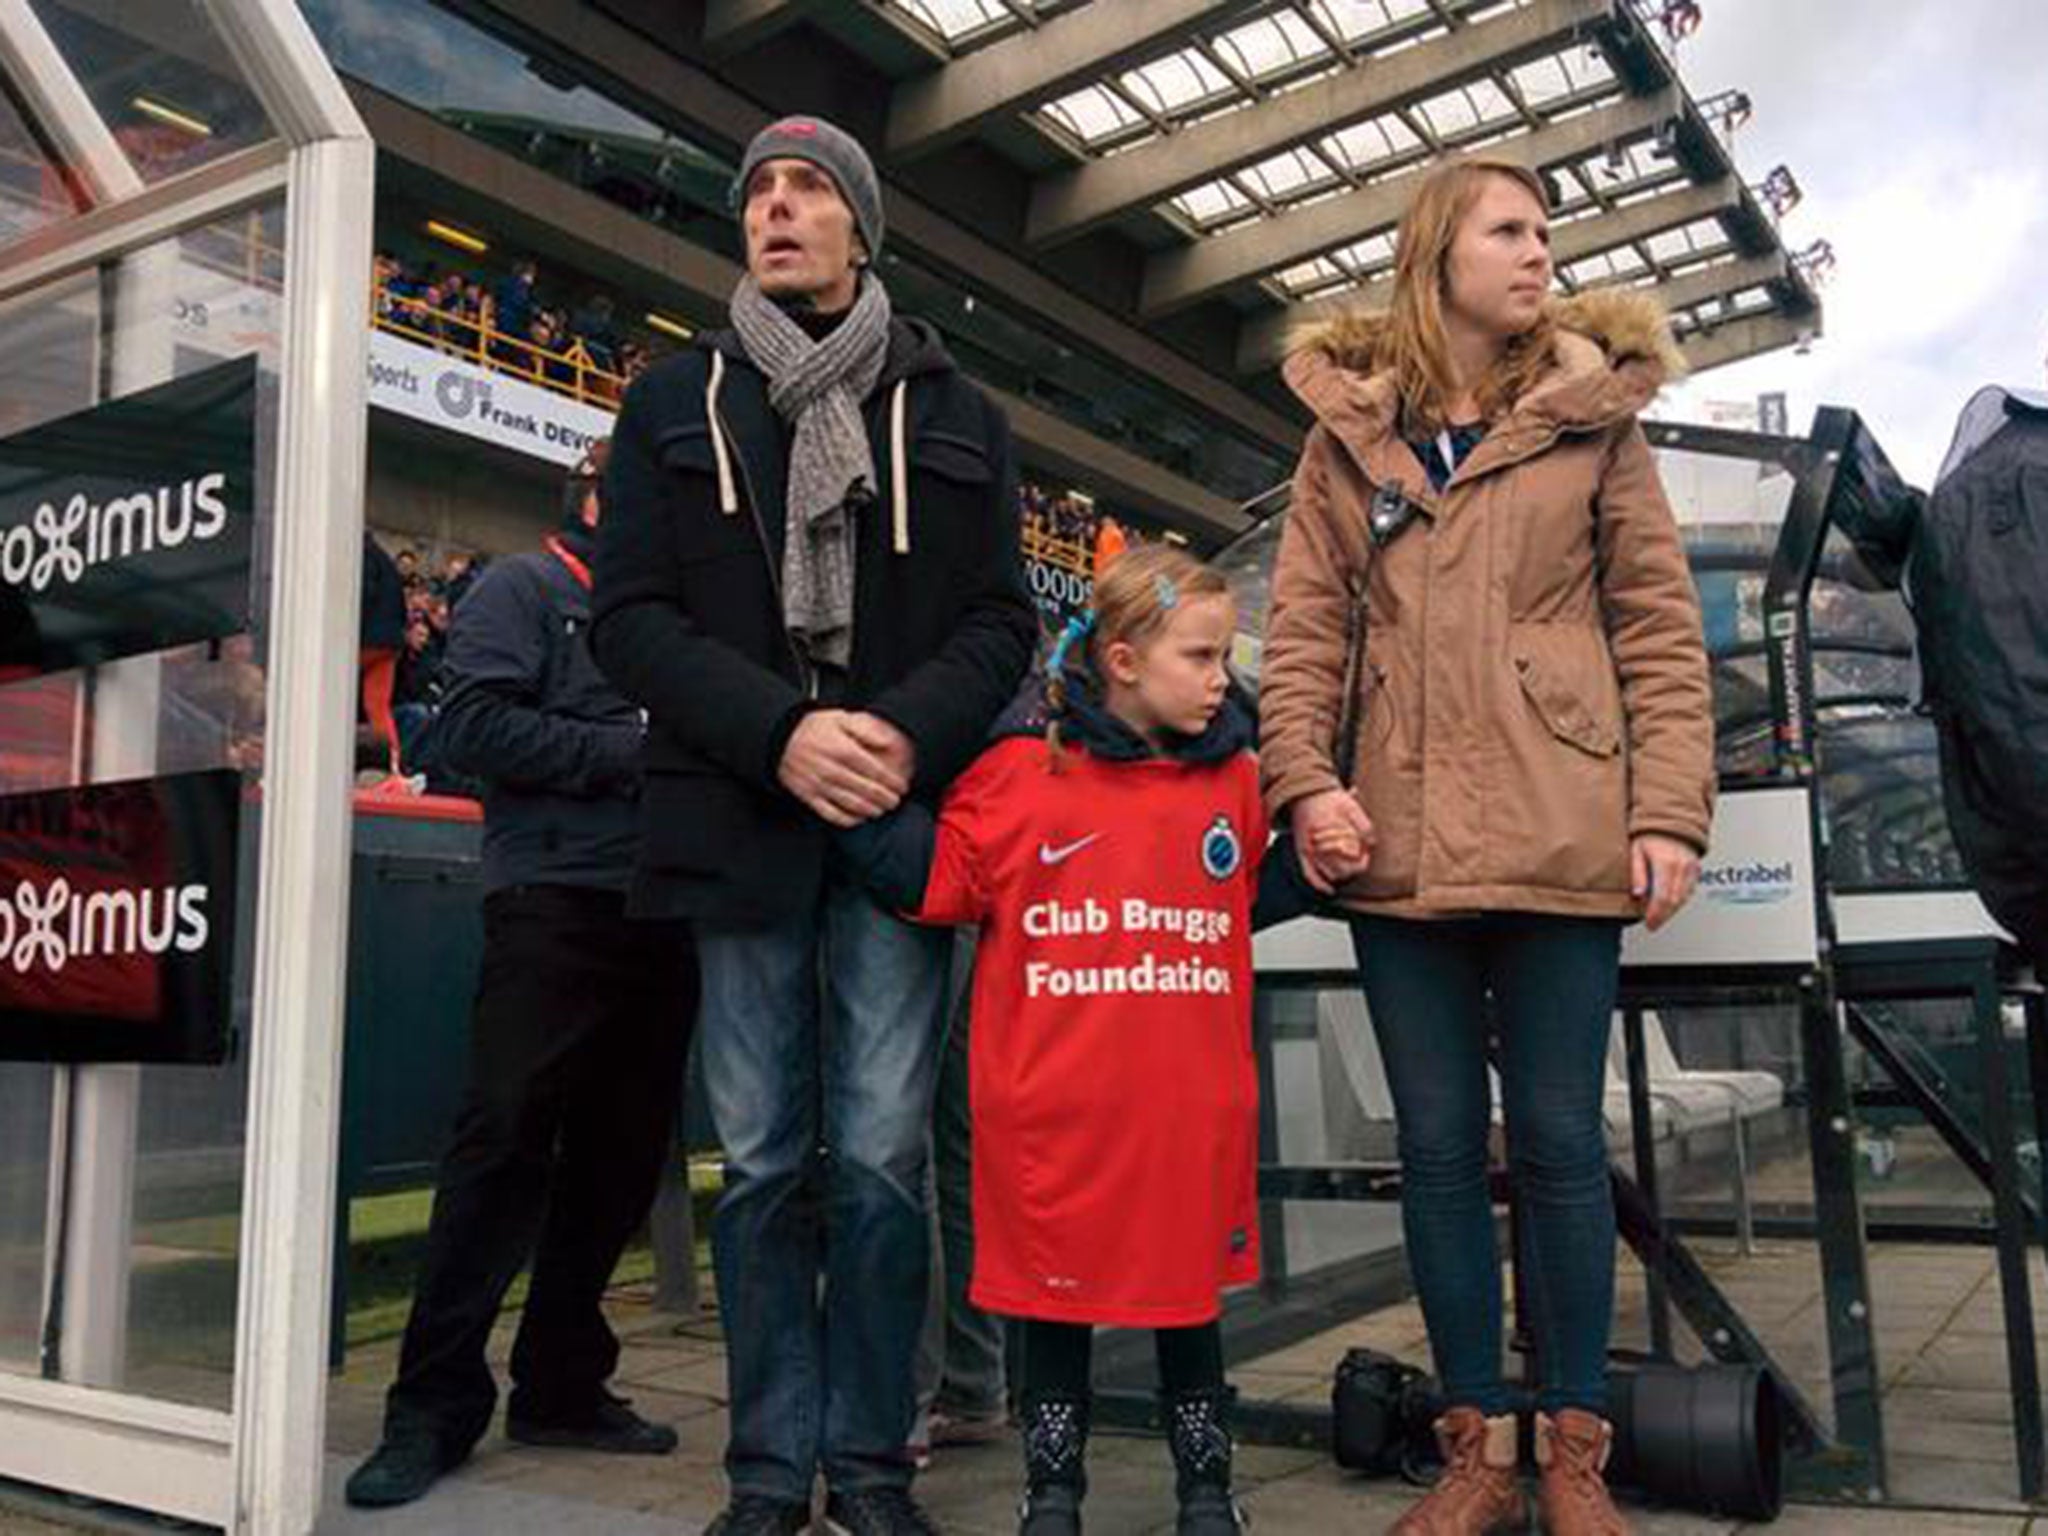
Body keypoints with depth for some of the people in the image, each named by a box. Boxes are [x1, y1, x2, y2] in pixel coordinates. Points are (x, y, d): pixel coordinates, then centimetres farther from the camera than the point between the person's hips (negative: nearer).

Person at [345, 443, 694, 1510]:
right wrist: (629, 753, -11)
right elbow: (475, 724, -10)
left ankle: (561, 1385, 20)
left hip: (659, 913, 6)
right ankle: (434, 1406, 4)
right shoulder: (525, 590, 5)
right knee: (504, 1144, -6)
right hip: (555, 903, -6)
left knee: (620, 1156, 8)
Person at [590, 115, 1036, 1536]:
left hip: (901, 816, 0)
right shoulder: (676, 401, 12)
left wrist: (910, 736, -14)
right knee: (762, 1162, 5)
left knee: (880, 1157, -1)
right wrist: (781, 734, -14)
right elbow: (633, 616, 2)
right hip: (743, 818, 1)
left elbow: (1001, 619, 6)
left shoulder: (954, 413, 13)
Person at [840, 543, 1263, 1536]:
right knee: (1057, 1287, 12)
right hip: (1056, 1107, -2)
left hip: (1192, 1102, 2)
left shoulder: (1232, 778, 6)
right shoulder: (1021, 767, -4)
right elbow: (940, 879, -1)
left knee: (1189, 1286, 15)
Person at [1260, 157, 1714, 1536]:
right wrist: (1306, 783, -8)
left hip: (1559, 834, -1)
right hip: (1401, 837, 2)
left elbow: (1662, 631, 3)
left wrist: (1670, 813, -6)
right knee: (1439, 1144, 6)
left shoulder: (1594, 415, 8)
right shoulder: (1345, 430, 11)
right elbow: (1304, 631, 6)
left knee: (1558, 1141, 3)